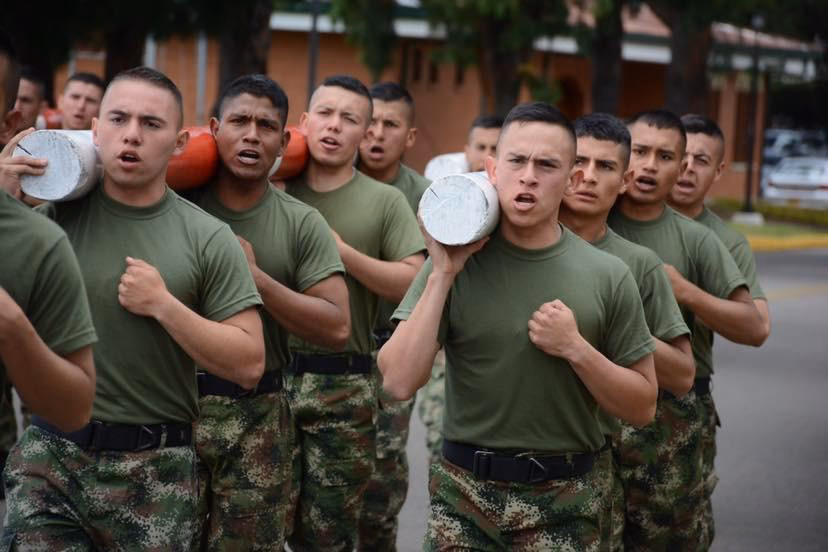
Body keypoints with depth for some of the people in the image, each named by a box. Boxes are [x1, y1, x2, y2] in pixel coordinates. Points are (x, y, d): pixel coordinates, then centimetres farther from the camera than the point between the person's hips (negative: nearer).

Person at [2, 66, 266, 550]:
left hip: (156, 469, 0)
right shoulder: (55, 215, 0)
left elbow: (249, 366, -4)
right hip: (49, 453, 1)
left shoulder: (208, 240, -3)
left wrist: (163, 305, -14)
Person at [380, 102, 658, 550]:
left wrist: (576, 349, -14)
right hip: (464, 493, 0)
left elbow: (642, 408, 1)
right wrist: (442, 275, -15)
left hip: (565, 502, 0)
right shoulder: (455, 262, -4)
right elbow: (399, 383, -13)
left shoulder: (607, 276, -4)